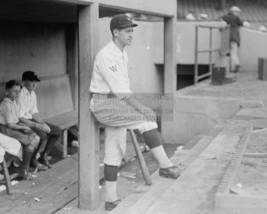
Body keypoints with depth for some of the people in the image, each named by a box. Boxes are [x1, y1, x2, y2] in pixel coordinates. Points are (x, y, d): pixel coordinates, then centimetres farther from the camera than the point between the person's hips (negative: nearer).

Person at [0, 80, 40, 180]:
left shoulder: (16, 102, 9)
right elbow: (10, 124, -19)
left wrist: (21, 125, -2)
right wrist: (23, 127, -9)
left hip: (16, 126, 9)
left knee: (36, 137, -7)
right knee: (31, 141, -19)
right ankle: (24, 169, -6)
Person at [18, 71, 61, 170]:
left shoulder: (33, 94, 10)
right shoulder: (20, 95, -20)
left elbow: (34, 112, 12)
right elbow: (20, 118, -24)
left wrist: (43, 124, -4)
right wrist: (37, 125, -24)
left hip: (31, 120, 10)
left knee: (57, 130, 2)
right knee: (42, 134, -31)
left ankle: (43, 156, 8)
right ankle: (33, 160, -9)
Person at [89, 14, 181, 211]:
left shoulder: (122, 55, 14)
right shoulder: (107, 55, -17)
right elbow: (118, 88, -24)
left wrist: (134, 108, 17)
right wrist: (140, 108, -28)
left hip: (116, 105, 10)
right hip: (105, 105, -10)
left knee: (115, 152, 11)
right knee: (148, 119, -22)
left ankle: (111, 199, 18)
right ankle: (165, 165, -16)